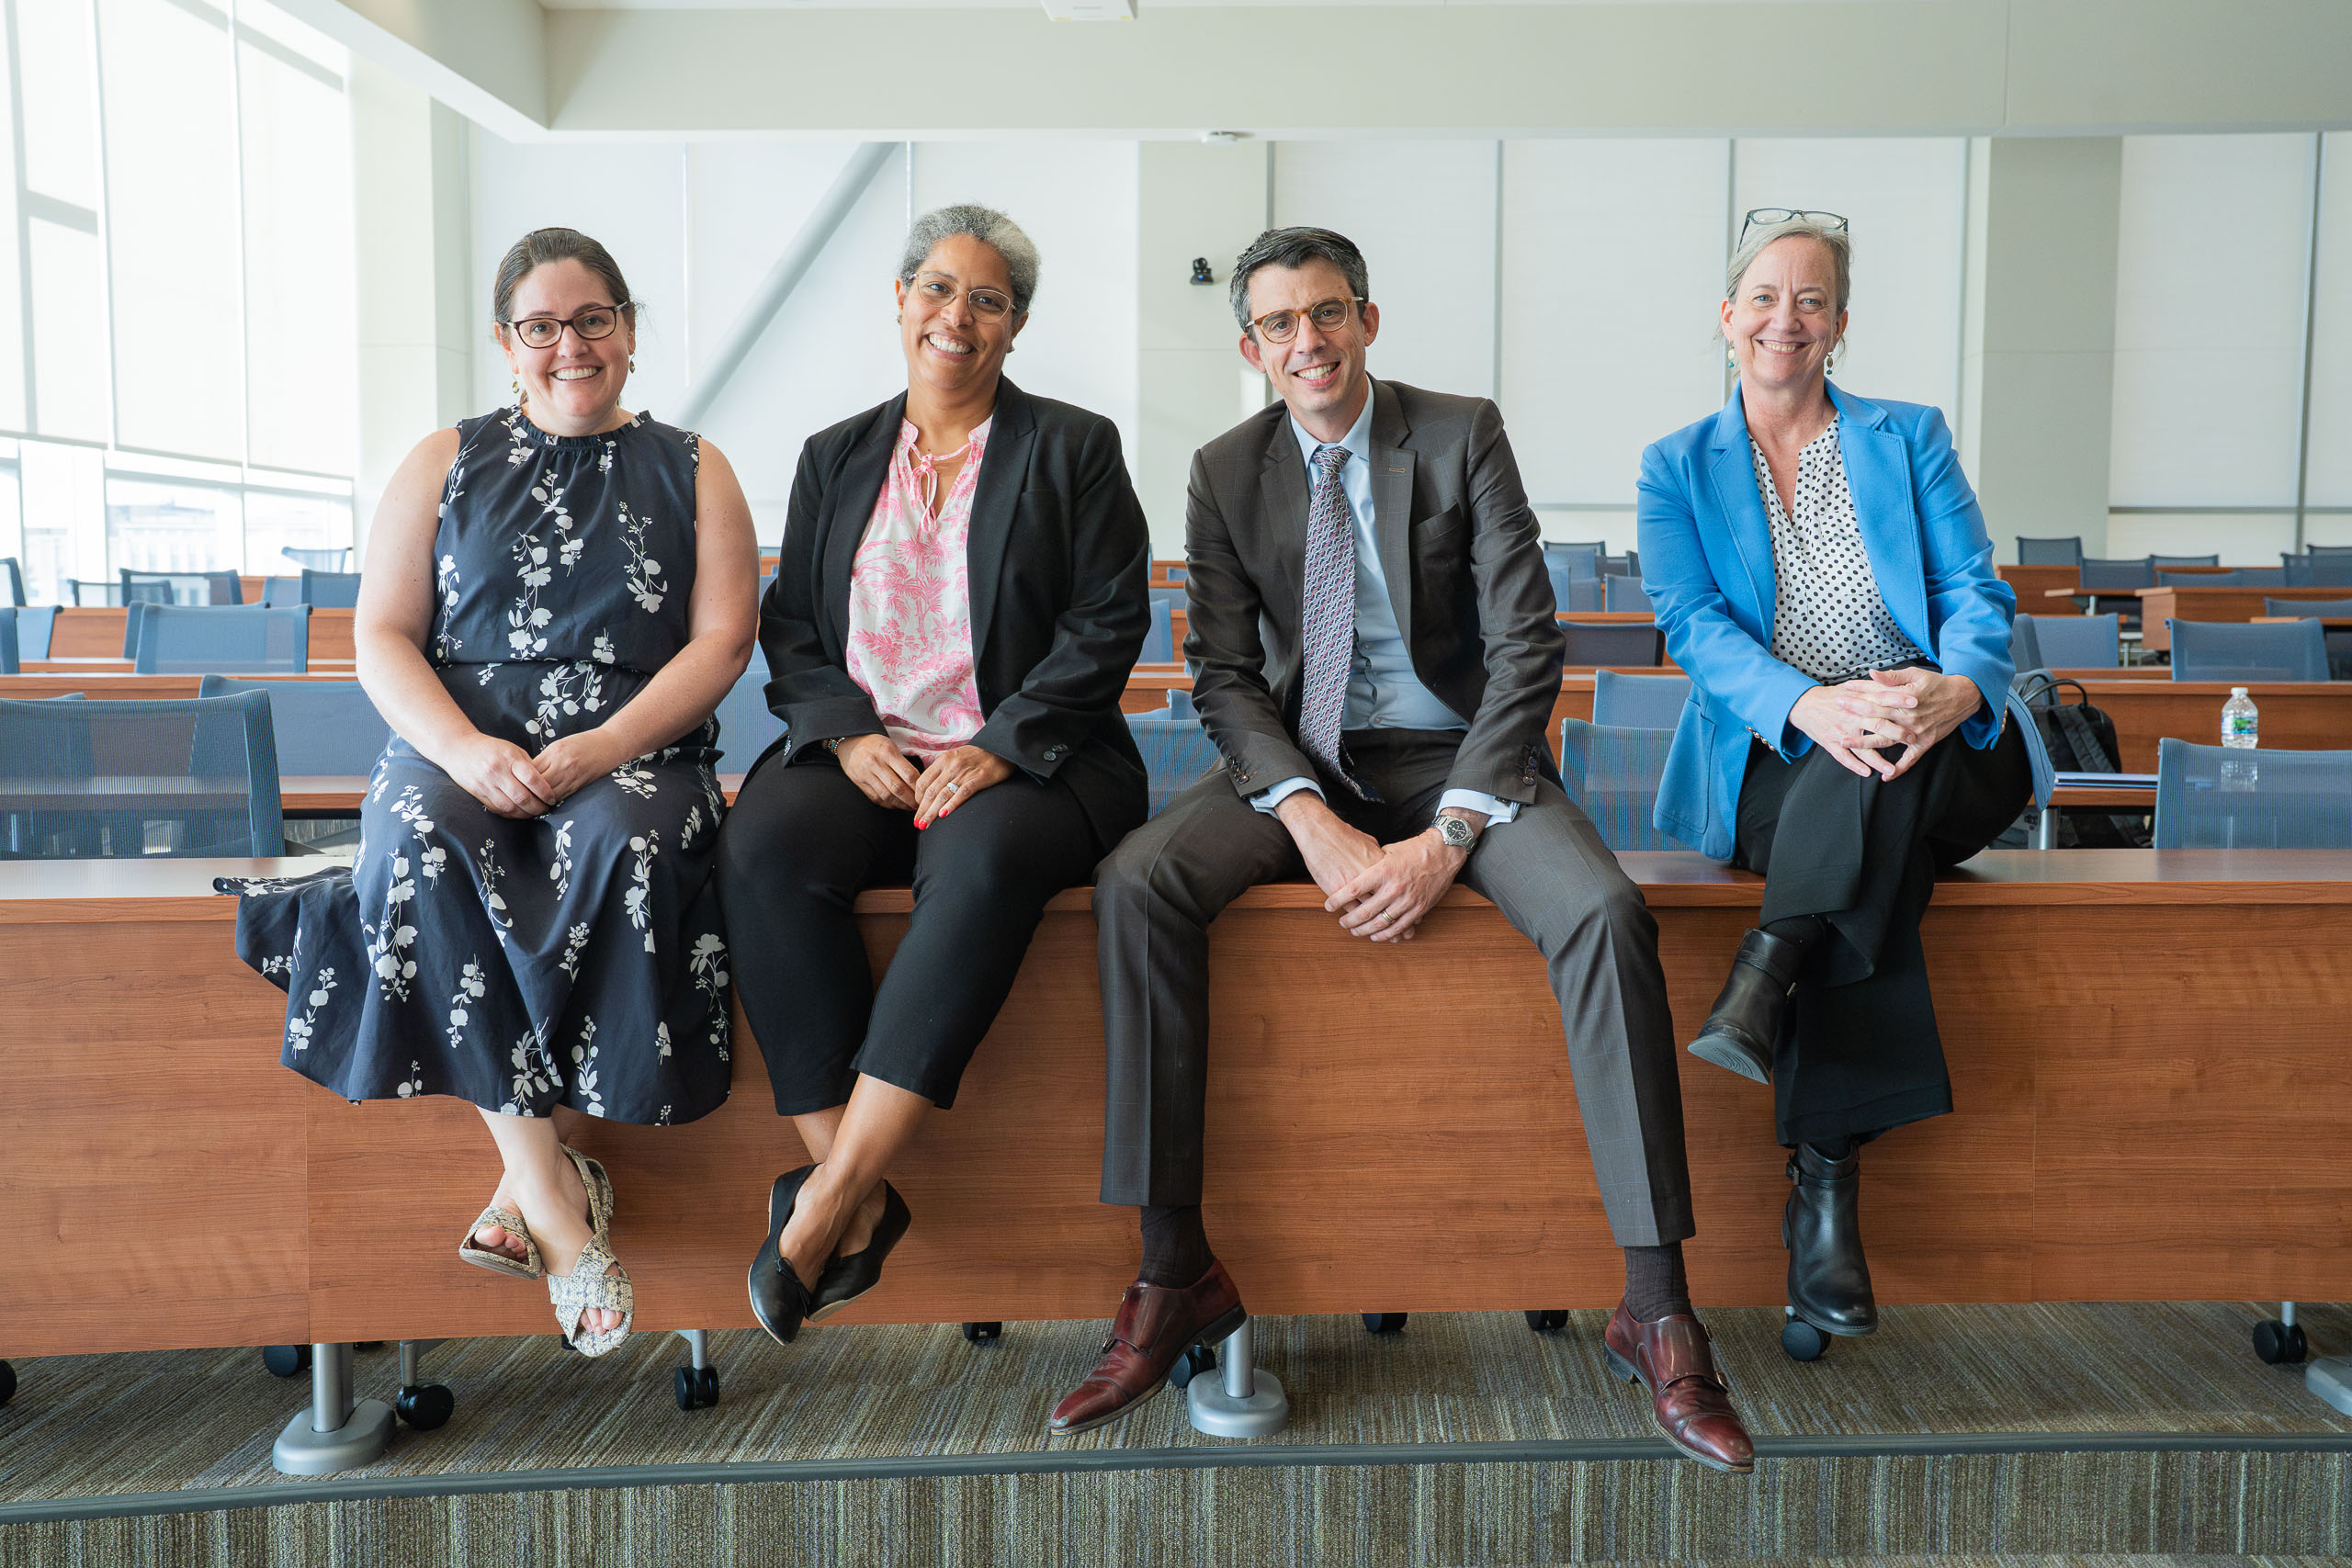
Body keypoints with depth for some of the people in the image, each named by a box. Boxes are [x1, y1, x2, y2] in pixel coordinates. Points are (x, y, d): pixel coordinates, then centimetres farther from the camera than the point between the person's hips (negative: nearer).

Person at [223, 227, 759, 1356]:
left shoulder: (691, 472, 13)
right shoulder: (444, 466, 16)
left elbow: (721, 642, 2)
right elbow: (382, 638, 8)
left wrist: (603, 748, -14)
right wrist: (465, 749, -13)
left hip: (634, 757, -1)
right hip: (460, 752, 1)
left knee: (626, 845, -36)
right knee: (422, 850, -34)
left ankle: (528, 1180, -24)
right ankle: (553, 1188, -29)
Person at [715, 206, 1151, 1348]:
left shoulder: (1075, 450, 10)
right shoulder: (835, 459, 20)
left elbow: (1107, 625, -1)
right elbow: (788, 626, 13)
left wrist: (1000, 747, -14)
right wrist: (848, 733, -7)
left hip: (1021, 763, -3)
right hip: (863, 752, 3)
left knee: (981, 862, -38)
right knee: (761, 849, -30)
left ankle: (832, 1198, -34)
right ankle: (859, 1202, -28)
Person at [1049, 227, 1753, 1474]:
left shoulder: (1463, 435, -1)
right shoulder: (1227, 471, 6)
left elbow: (1527, 648, -8)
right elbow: (1224, 674, 0)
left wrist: (1450, 836, -20)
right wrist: (1311, 822, -18)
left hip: (1456, 758, -1)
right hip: (1302, 764, 2)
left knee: (1605, 914, -30)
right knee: (1135, 884, -26)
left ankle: (1657, 1311, -20)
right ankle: (1175, 1272, -17)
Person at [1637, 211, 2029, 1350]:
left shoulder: (1910, 438, 15)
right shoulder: (1678, 467, 12)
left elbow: (1977, 594, 3)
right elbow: (1694, 627, -3)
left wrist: (1957, 688, -23)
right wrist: (1810, 705, -25)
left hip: (1935, 755, 1)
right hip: (1769, 766, -1)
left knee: (1881, 771, -38)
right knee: (1881, 855, -36)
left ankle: (1766, 976, -33)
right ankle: (1826, 1181, -31)